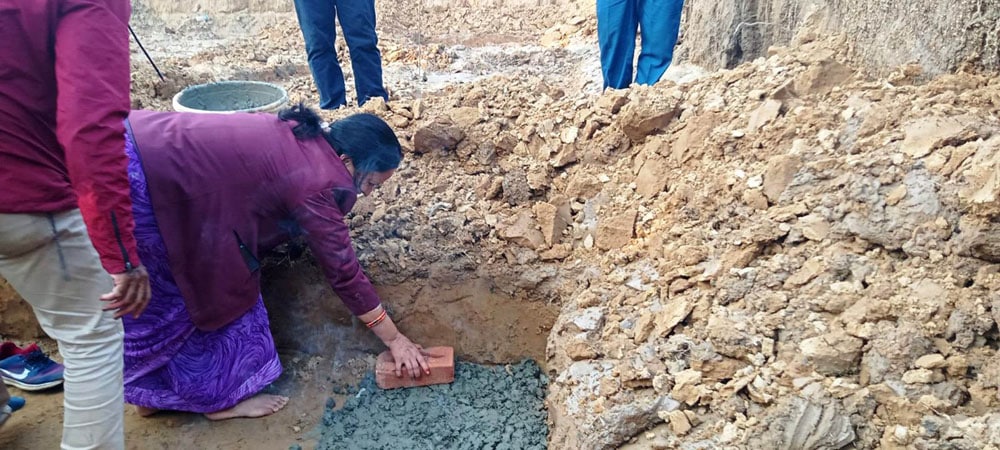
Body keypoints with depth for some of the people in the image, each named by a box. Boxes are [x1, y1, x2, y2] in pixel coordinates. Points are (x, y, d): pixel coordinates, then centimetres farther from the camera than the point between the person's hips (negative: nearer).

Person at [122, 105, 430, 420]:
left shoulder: (302, 137, 9)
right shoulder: (315, 181, -15)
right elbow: (342, 269, -10)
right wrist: (395, 339, -1)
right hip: (145, 180, -10)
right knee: (211, 289, 5)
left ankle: (153, 391, 37)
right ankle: (221, 396, 22)